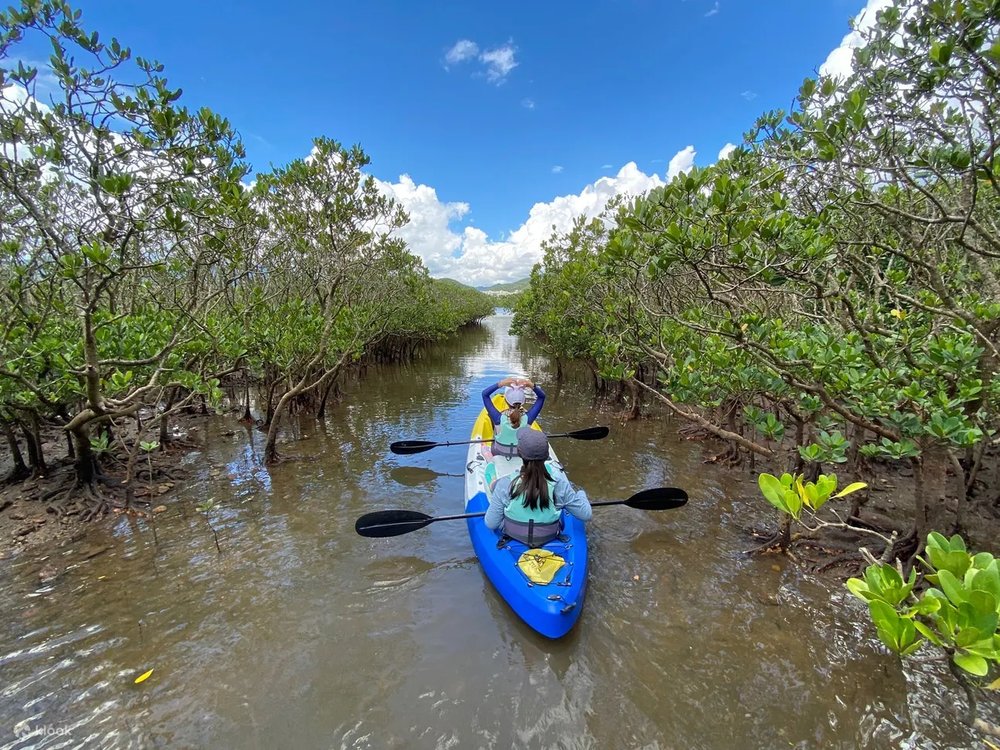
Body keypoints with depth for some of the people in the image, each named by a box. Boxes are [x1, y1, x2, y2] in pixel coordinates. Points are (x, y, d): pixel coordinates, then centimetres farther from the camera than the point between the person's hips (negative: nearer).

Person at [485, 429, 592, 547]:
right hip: (550, 538, 1)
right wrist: (579, 492, 4)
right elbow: (586, 514, -16)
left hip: (512, 537, -1)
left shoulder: (505, 484, -29)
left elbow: (490, 524, -19)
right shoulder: (559, 482, -27)